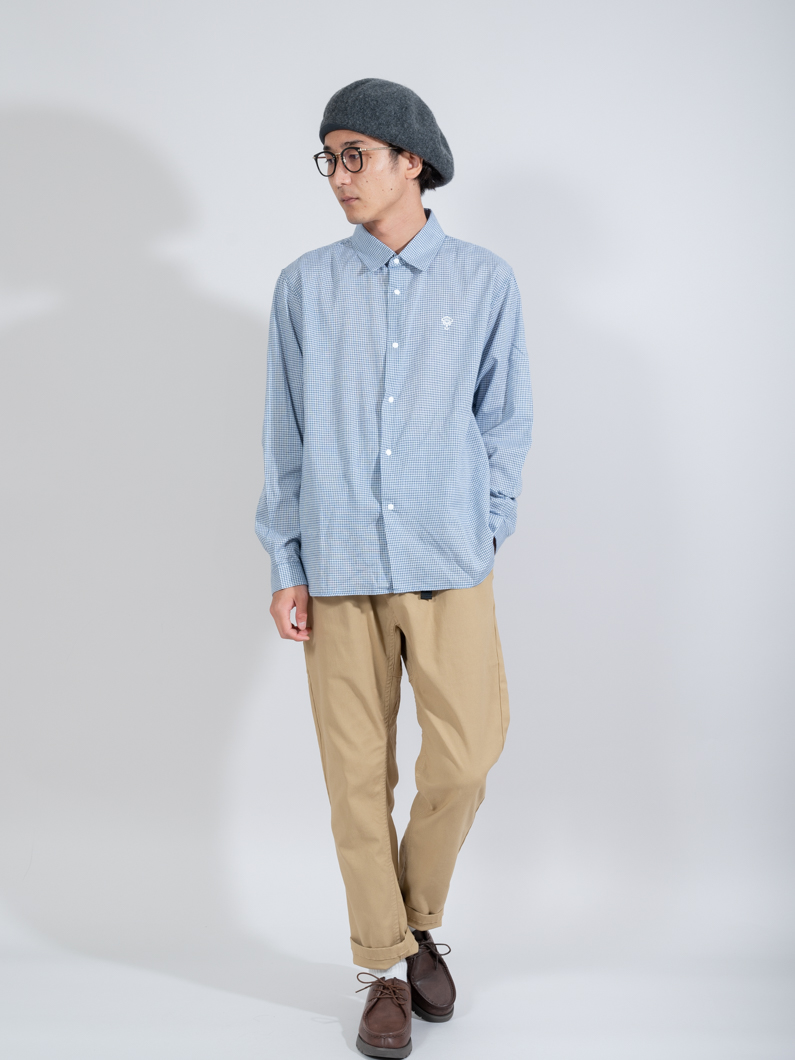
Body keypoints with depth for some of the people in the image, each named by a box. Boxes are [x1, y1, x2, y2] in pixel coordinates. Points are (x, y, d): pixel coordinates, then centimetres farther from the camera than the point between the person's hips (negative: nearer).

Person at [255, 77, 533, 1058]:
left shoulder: (484, 282, 5)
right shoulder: (306, 286, 5)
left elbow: (506, 422, 10)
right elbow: (285, 435, 6)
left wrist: (484, 532, 2)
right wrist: (285, 565, 2)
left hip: (446, 562, 0)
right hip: (338, 565, 0)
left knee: (466, 754, -4)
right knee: (357, 772, 3)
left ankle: (420, 921, 24)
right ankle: (385, 968, 20)